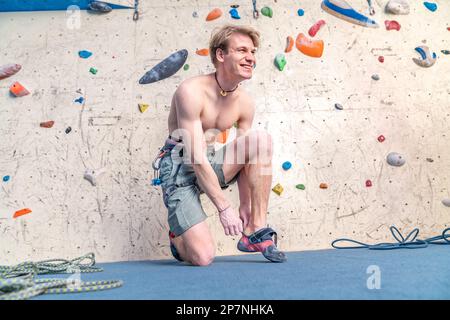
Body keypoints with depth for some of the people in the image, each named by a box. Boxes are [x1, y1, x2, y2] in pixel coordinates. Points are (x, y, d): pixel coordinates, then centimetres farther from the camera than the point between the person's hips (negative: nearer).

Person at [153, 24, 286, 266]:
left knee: (261, 140, -21)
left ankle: (255, 232, -14)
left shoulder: (245, 103, -1)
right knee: (203, 257, -18)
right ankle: (177, 235, 21)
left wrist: (245, 204, 1)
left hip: (210, 162, 6)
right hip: (180, 166, -6)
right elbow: (195, 156, -23)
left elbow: (244, 157, 7)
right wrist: (224, 208, -24)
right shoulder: (192, 91, -20)